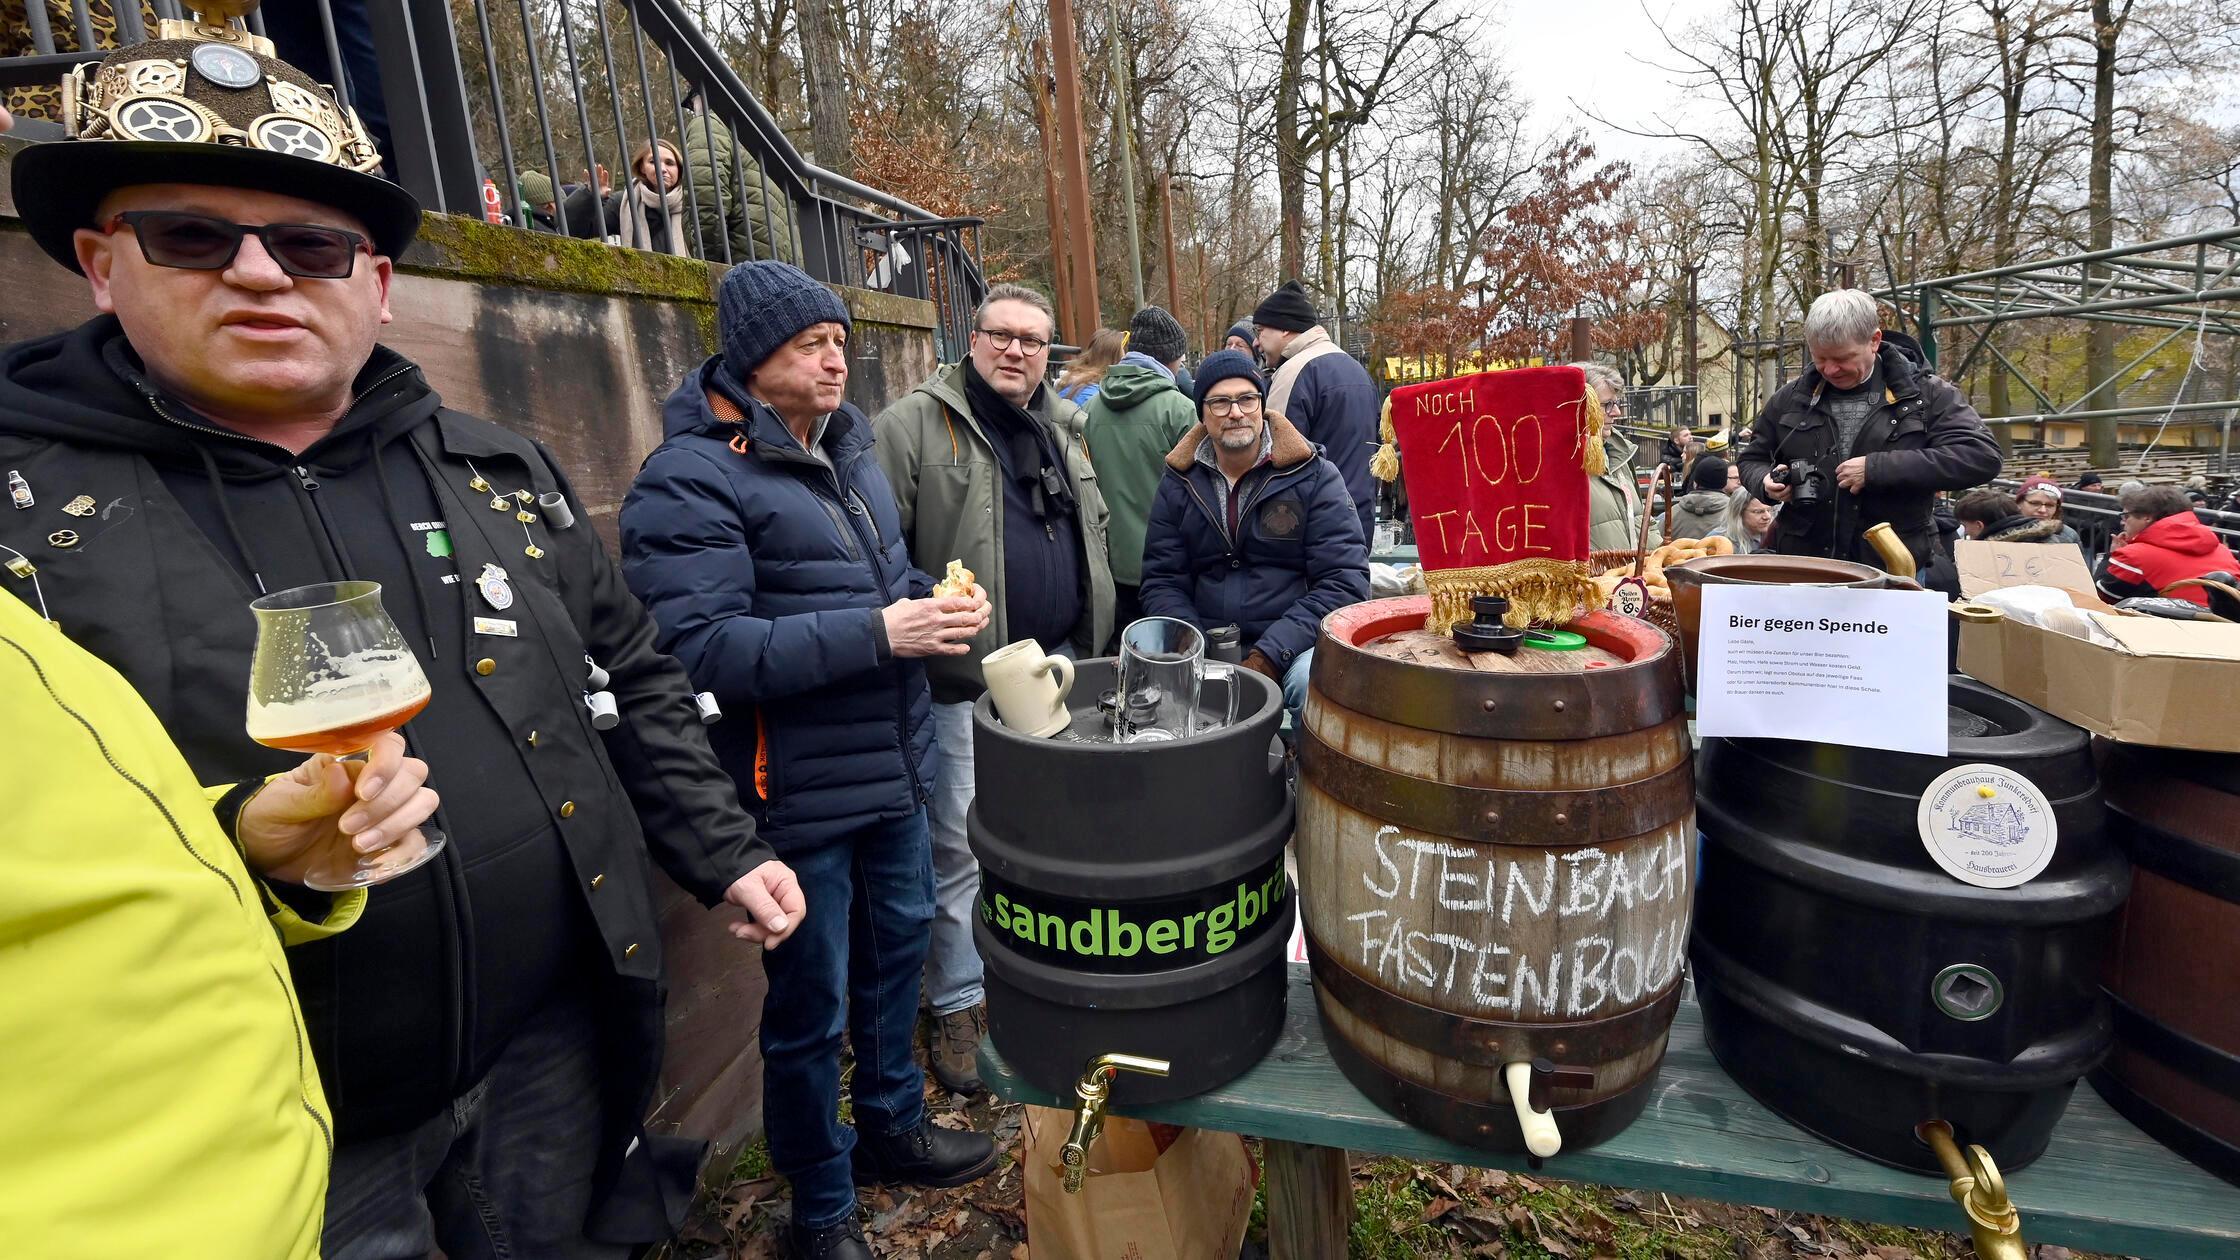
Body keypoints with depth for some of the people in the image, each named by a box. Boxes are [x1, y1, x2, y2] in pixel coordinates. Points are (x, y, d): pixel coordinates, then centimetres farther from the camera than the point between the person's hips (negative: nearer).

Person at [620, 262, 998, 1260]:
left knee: (898, 945, 22)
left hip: (892, 767, 8)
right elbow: (700, 648, -24)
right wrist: (877, 634, -27)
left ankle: (891, 1128, 47)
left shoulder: (846, 451, 10)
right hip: (800, 794, -8)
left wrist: (937, 605, 0)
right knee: (810, 1006, 8)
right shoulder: (692, 479, -15)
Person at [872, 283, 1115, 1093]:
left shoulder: (1065, 428, 13)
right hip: (967, 680, -6)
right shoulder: (914, 425, -7)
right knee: (962, 845, 4)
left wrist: (1087, 645, 18)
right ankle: (958, 1005, 23)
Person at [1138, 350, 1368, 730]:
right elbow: (1162, 581, 6)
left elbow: (1344, 581, -8)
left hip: (1294, 647, -2)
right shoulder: (1179, 482, 9)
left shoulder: (1315, 476, -1)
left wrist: (1269, 656, -18)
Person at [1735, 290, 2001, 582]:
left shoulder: (1927, 396, 0)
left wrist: (1877, 468, -20)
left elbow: (1982, 457, -11)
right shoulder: (1790, 399, 7)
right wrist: (1766, 483, -8)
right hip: (1801, 566, 2)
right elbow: (1752, 460, 17)